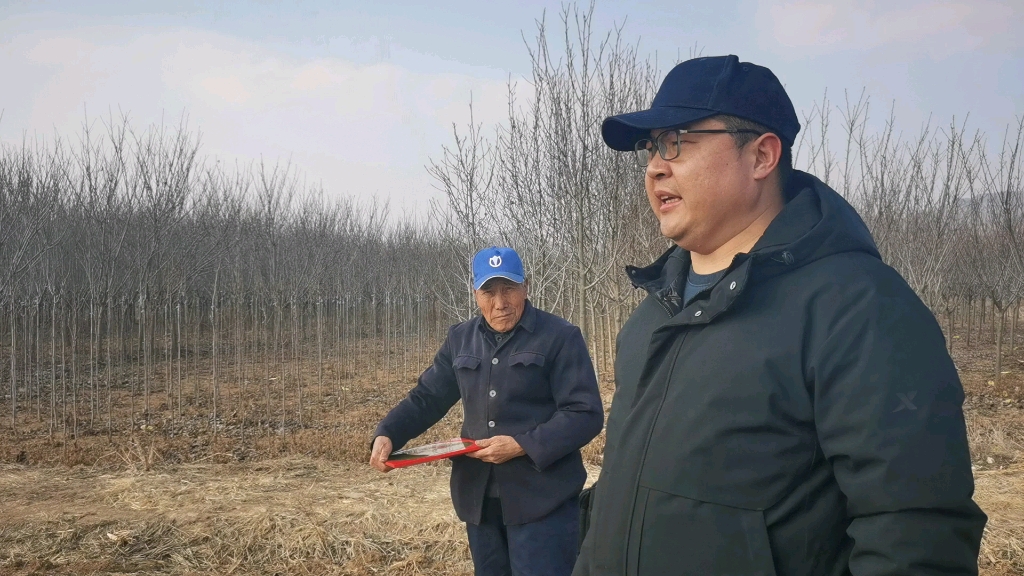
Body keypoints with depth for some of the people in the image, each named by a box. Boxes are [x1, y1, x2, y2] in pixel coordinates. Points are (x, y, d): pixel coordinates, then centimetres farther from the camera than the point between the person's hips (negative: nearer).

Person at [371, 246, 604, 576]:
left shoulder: (560, 338, -9)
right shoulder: (460, 339, 10)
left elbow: (586, 414, -13)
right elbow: (427, 396, 12)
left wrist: (522, 445, -22)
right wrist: (388, 434, -6)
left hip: (541, 499, -5)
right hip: (479, 498, 6)